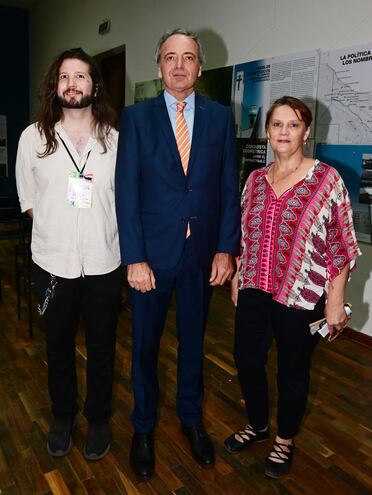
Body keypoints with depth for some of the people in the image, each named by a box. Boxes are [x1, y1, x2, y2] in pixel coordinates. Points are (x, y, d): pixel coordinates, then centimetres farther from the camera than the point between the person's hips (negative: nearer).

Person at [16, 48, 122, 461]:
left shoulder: (115, 139, -4)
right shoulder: (33, 137, -1)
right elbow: (28, 198, 7)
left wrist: (104, 232, -2)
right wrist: (53, 228, 2)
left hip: (103, 263, 0)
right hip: (53, 262, 1)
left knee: (101, 347, 14)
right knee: (58, 345, 17)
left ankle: (98, 419, 37)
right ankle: (62, 417, 41)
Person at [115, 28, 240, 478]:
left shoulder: (220, 117, 3)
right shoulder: (137, 116, -2)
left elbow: (229, 187, 2)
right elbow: (126, 190, -7)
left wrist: (226, 248, -4)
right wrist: (134, 258, -13)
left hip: (202, 252, 2)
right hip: (151, 251, -1)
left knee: (193, 339, 16)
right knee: (145, 343, 12)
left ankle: (191, 417, 39)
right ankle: (143, 427, 34)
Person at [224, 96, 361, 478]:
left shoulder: (326, 179, -8)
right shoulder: (256, 179, 5)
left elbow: (340, 245, -9)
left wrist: (335, 301, -10)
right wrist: (236, 278, 14)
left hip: (301, 297, -4)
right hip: (254, 291, 4)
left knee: (292, 371, 12)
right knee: (246, 360, 13)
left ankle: (284, 440, 38)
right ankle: (257, 425, 41)